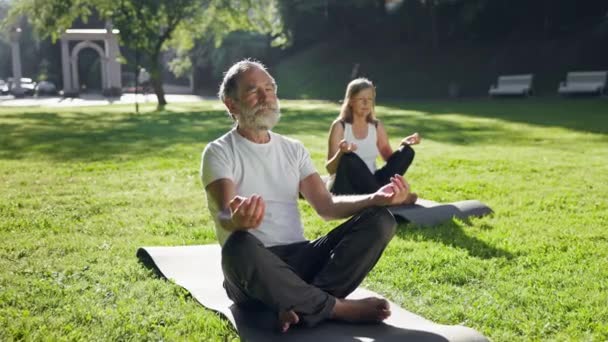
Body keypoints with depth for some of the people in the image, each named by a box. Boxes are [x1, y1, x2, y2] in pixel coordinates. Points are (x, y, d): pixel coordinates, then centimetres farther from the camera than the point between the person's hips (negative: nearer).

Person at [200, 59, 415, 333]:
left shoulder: (293, 149, 15)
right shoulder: (219, 152, -1)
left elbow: (326, 205, 5)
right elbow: (225, 217, -17)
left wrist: (377, 198, -14)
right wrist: (238, 220, -44)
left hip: (299, 259, 5)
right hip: (254, 270, -5)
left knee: (379, 219, -13)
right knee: (239, 246, -41)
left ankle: (301, 306, -28)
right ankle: (337, 307, -23)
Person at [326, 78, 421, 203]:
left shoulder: (377, 126, 8)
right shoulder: (340, 126, -6)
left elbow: (390, 159, 10)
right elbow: (330, 168, -12)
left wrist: (403, 144, -9)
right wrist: (341, 153, -33)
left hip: (369, 185, 5)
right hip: (345, 188, -5)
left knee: (407, 151, -12)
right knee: (350, 157, -36)